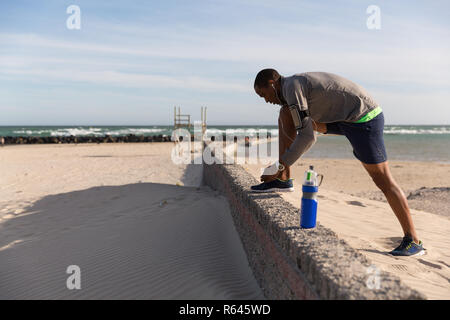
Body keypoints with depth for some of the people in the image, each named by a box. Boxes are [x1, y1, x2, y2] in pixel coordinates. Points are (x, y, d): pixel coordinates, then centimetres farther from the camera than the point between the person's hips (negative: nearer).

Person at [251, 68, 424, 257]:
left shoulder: (292, 86, -15)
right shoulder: (298, 85, 15)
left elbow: (307, 136, -20)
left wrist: (281, 166, -13)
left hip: (364, 120, -9)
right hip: (345, 119, 9)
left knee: (383, 181, -6)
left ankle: (413, 241, 7)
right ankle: (283, 180, 4)